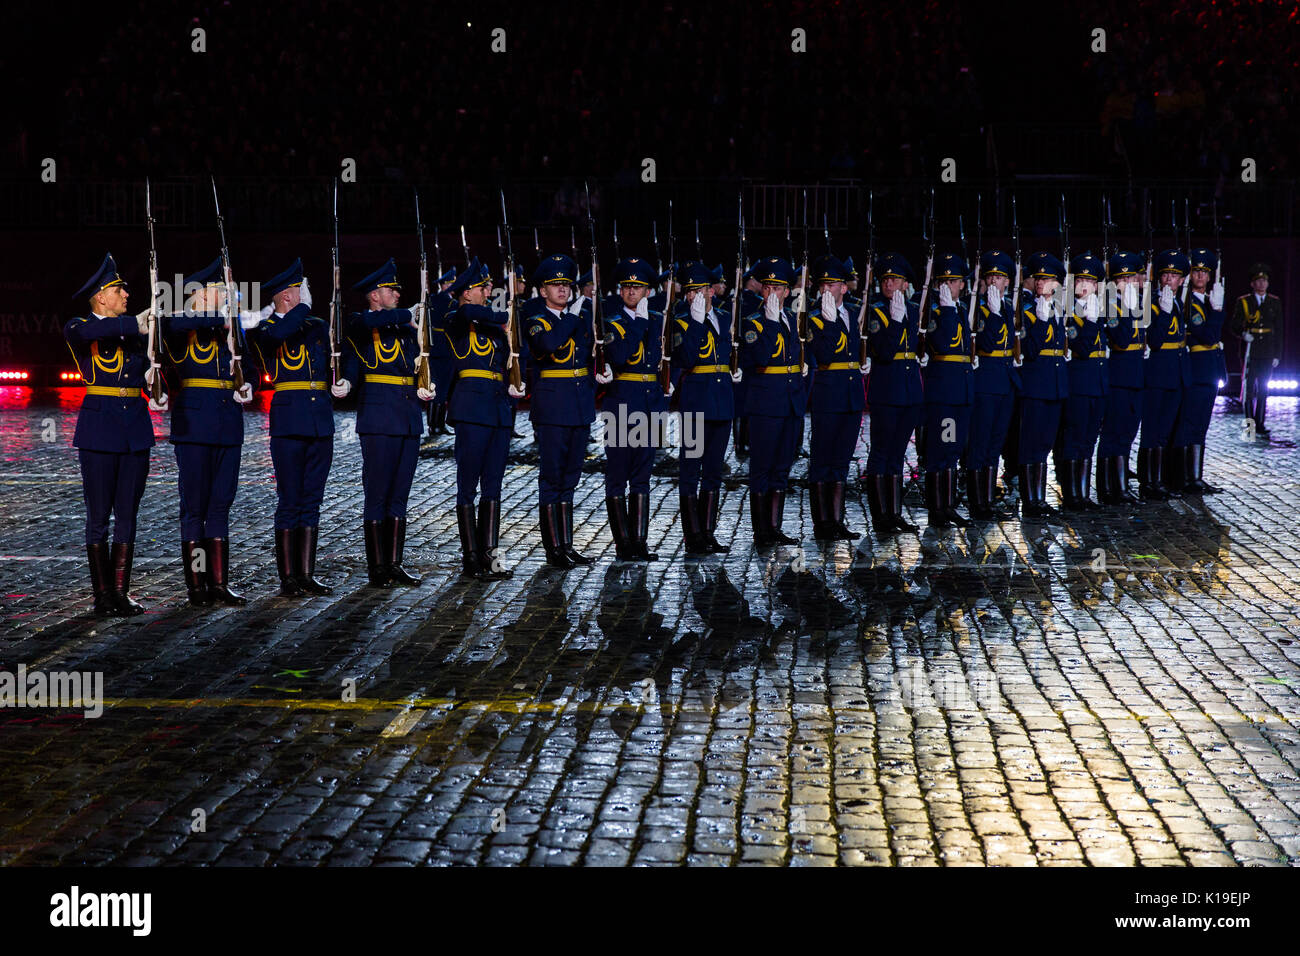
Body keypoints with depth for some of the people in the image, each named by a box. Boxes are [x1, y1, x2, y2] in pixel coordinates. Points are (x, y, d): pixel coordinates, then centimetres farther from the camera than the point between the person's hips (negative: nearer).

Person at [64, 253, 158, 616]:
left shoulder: (133, 329, 14)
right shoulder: (78, 329, 0)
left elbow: (149, 371, 10)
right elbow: (86, 331, -25)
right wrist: (134, 324, -32)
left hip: (136, 428, 4)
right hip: (99, 427, -4)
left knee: (127, 514, 6)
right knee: (99, 516, 0)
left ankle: (121, 592, 12)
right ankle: (102, 595, 7)